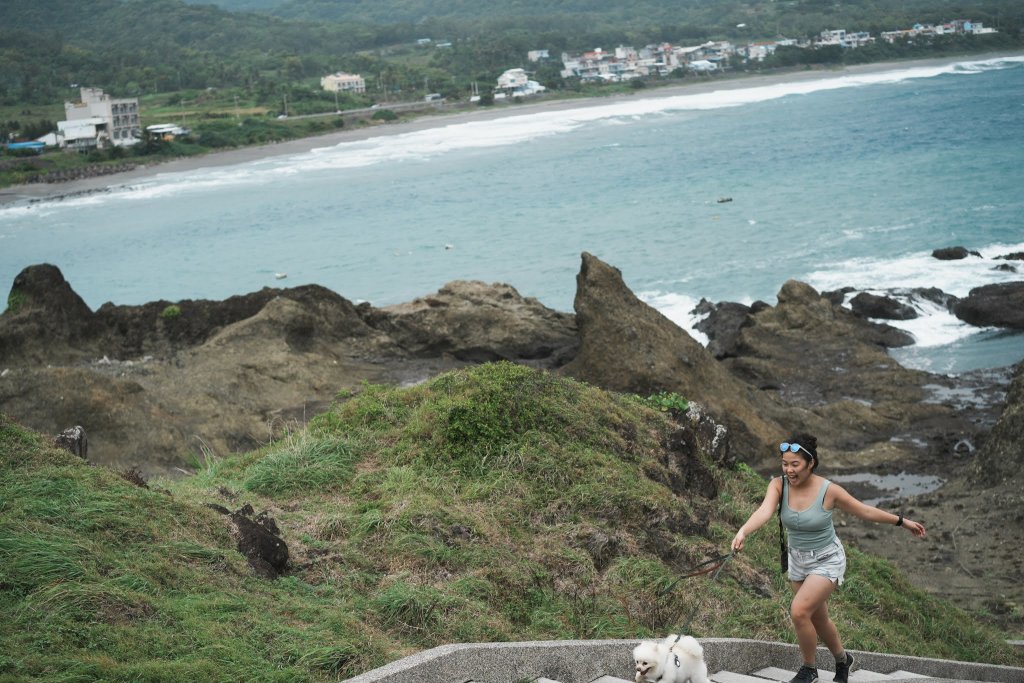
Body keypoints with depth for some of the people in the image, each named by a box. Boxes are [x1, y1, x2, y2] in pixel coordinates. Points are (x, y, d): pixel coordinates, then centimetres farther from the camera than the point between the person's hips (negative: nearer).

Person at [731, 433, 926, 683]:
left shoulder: (828, 490, -22)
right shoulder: (778, 485, -16)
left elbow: (865, 511, -8)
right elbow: (764, 511, -34)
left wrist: (902, 521, 0)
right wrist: (743, 532, -54)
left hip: (827, 561, -5)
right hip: (798, 560, 5)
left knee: (799, 611, -21)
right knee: (818, 618, 20)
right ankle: (843, 660, 48)